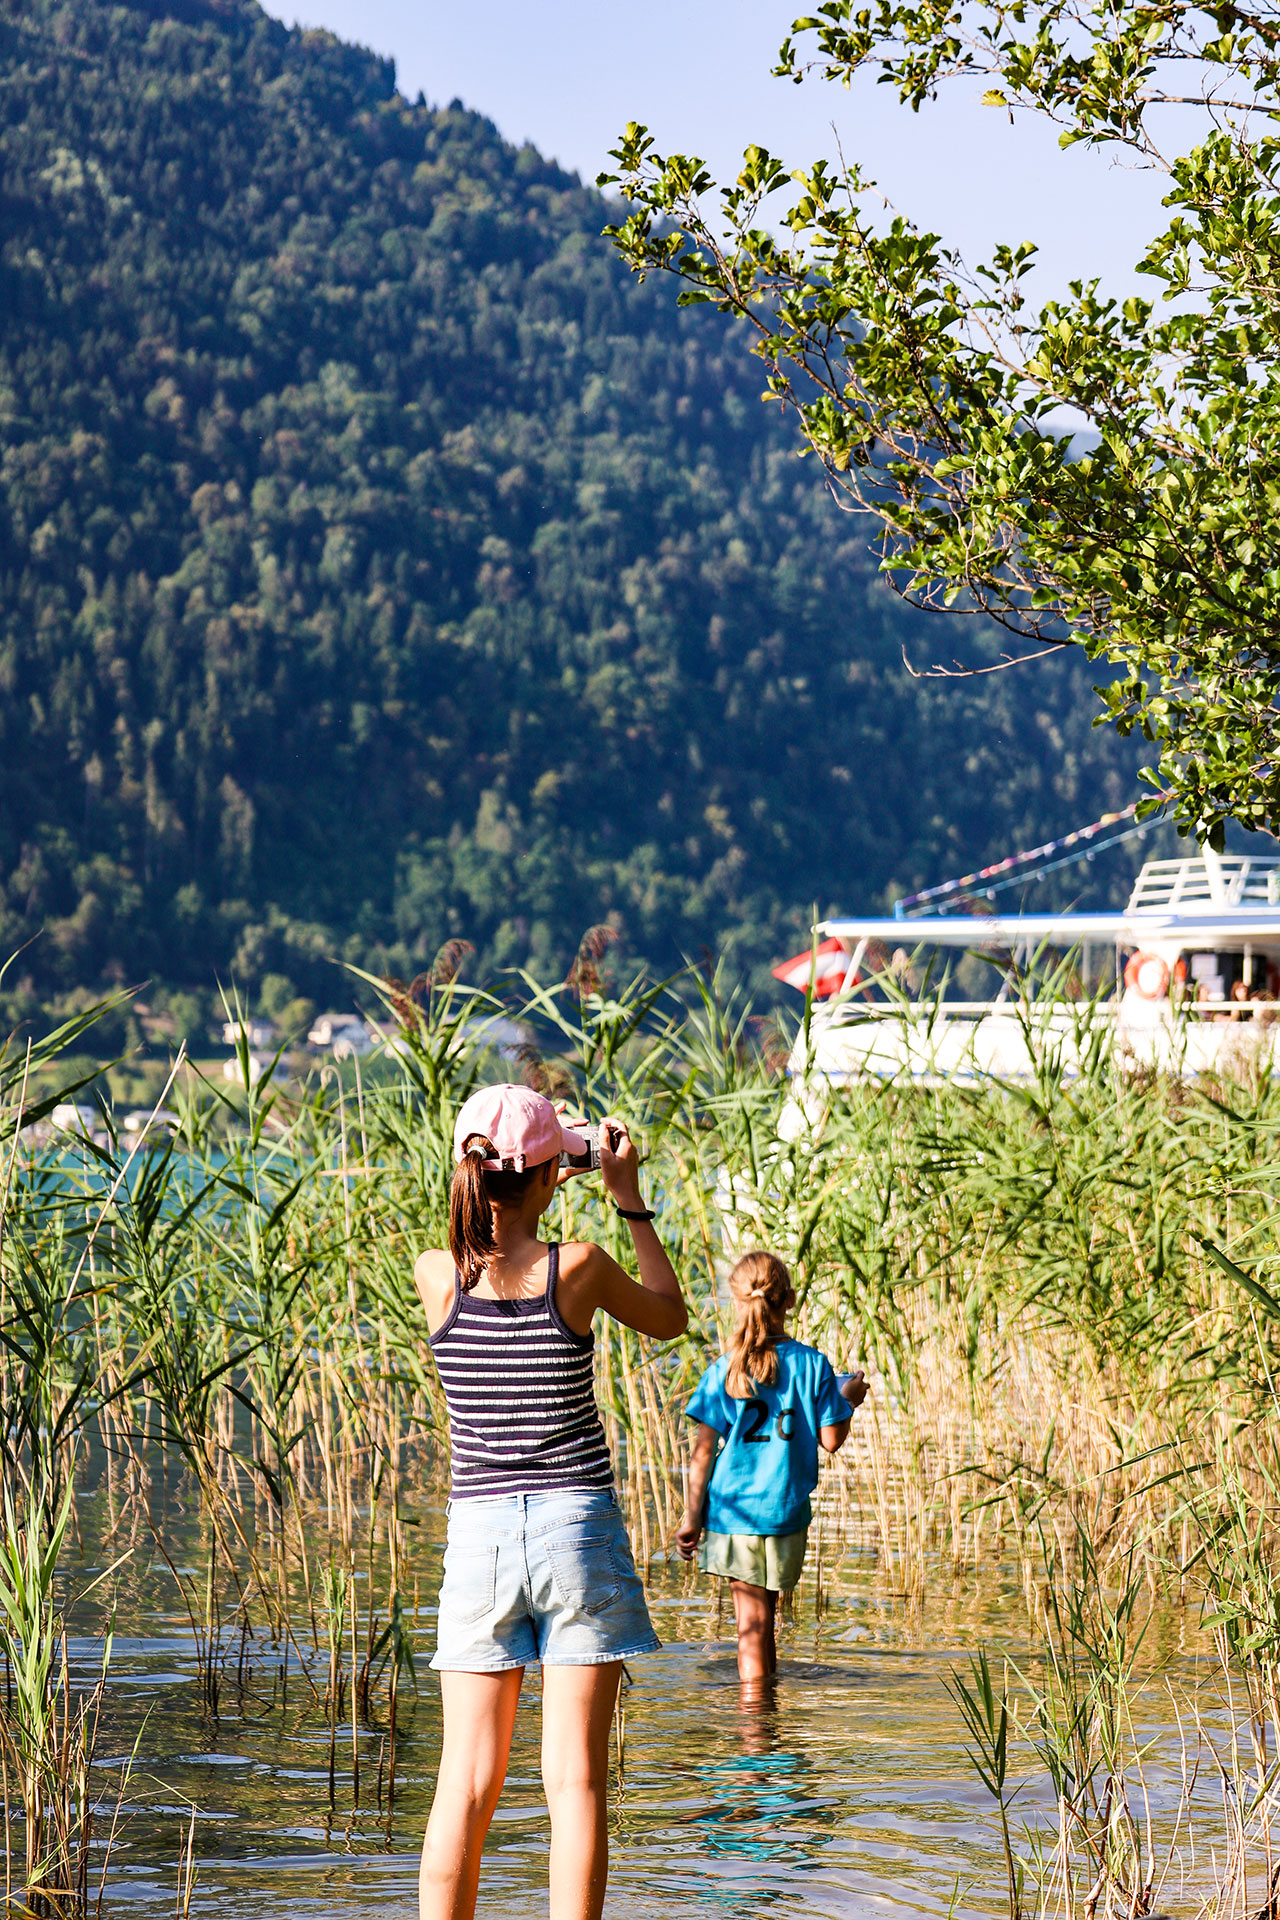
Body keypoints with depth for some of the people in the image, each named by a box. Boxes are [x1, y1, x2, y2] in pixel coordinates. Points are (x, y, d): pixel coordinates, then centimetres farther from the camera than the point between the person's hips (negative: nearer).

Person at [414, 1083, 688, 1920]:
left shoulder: (438, 1277, -4)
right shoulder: (579, 1268, -10)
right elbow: (670, 1316, 10)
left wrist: (525, 1187, 25)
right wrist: (629, 1195, 10)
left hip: (478, 1531, 2)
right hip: (578, 1528, -2)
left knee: (468, 1781, 6)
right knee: (575, 1778, 0)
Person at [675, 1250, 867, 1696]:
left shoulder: (723, 1371, -5)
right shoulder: (812, 1365, -5)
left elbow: (703, 1451, -5)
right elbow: (830, 1441, -1)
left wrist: (691, 1515, 1)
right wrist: (847, 1400, 17)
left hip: (732, 1509, -1)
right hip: (785, 1509, 1)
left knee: (753, 1618, 4)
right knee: (763, 1613, 16)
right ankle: (763, 1692, 25)